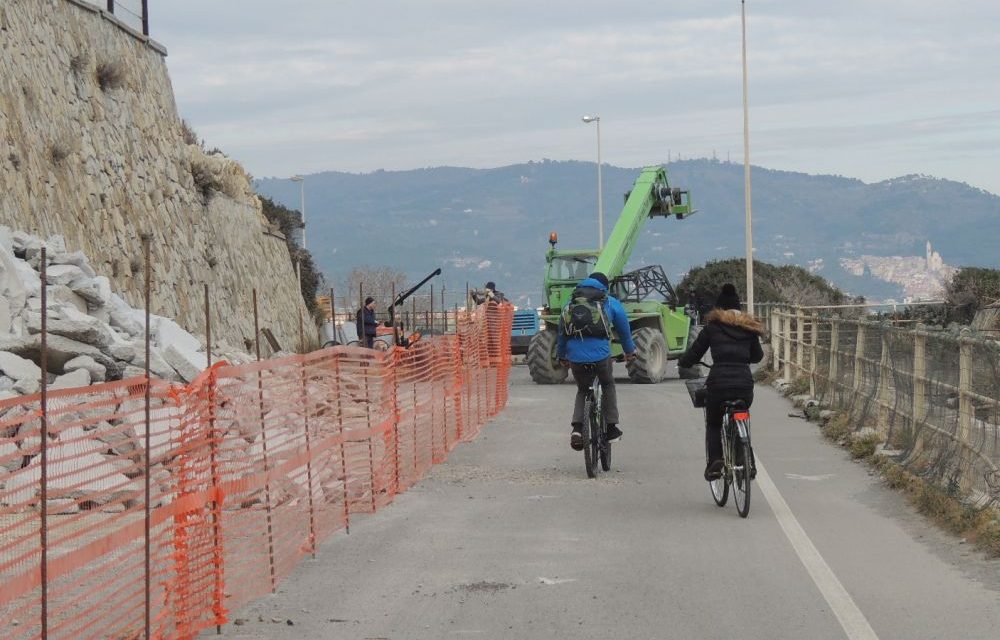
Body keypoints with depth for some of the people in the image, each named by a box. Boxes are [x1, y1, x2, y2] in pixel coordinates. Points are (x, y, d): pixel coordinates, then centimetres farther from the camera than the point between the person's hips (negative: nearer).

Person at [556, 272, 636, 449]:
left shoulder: (571, 303, 20)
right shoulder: (610, 303, 13)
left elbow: (562, 332, 25)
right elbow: (624, 329, 22)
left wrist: (561, 356, 37)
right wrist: (630, 351, 38)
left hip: (575, 357, 2)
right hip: (600, 354, -2)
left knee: (582, 390, 24)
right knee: (608, 385, 26)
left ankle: (577, 428, 2)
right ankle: (611, 428, 23)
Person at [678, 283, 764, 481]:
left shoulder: (712, 326, 7)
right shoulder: (748, 327, 16)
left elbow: (694, 353, 9)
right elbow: (757, 356, 27)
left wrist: (682, 362, 31)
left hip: (718, 383, -2)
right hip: (744, 384, 3)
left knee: (713, 424, 20)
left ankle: (714, 461, -1)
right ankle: (749, 462, 12)